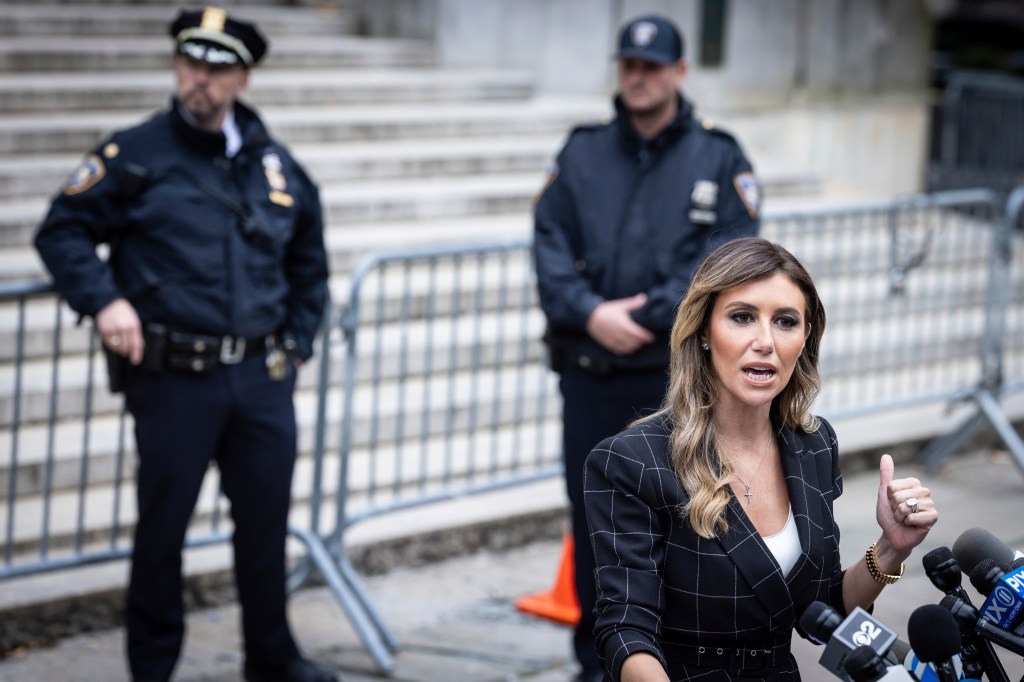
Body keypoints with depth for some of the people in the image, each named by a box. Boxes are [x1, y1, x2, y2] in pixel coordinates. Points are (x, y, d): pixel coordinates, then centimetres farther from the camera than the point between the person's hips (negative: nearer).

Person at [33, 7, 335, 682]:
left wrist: (295, 345, 14)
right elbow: (62, 232, -1)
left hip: (262, 378, 4)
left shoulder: (277, 166, 11)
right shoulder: (137, 155, -1)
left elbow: (309, 266, 23)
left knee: (266, 519, 11)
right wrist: (104, 300, -15)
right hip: (174, 376, -4)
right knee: (162, 525, 3)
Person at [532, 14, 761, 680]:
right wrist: (591, 314, -15)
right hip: (589, 372, 3)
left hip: (675, 375, -3)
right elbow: (550, 246, 1)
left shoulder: (719, 159, 2)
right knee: (592, 521, 9)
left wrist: (643, 317, -16)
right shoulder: (582, 154, 10)